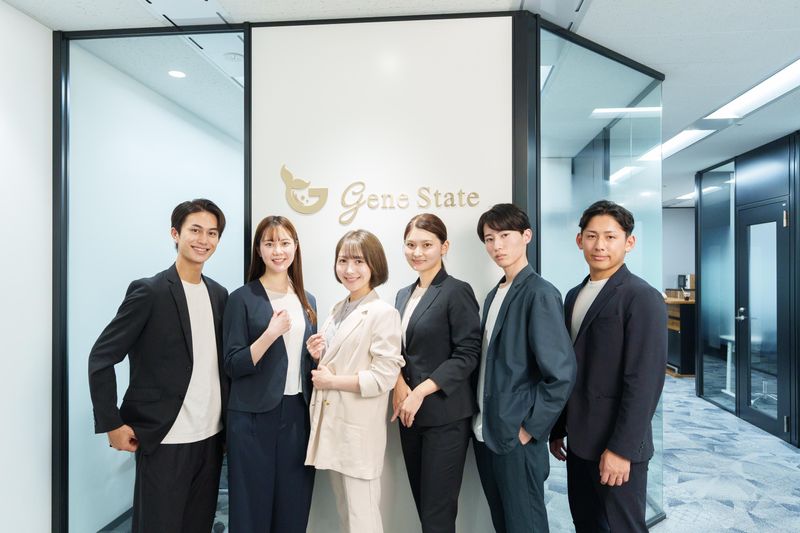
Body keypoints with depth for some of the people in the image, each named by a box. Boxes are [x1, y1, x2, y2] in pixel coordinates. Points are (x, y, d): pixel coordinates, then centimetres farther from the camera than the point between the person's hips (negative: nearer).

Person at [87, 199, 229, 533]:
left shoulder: (219, 294, 7)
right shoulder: (150, 292, -11)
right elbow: (101, 358, -9)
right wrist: (112, 424, -10)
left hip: (210, 437, 6)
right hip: (164, 440, -5)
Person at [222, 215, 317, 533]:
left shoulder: (306, 300, 10)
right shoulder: (243, 298, -6)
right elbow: (233, 365, -10)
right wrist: (271, 333, -23)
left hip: (298, 414, 5)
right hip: (255, 417, -4)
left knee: (295, 506, 12)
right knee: (253, 505, 8)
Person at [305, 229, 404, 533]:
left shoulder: (383, 313, -14)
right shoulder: (338, 309, 11)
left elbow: (384, 376, -19)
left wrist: (331, 381, -14)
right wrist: (319, 357, 0)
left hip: (360, 429, -8)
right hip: (333, 422, 8)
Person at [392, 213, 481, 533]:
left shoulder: (457, 291, -9)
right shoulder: (404, 295, 12)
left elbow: (467, 354, -14)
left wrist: (421, 392, -17)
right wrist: (399, 381, -4)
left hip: (445, 415, -6)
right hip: (410, 414, 7)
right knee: (422, 504, 15)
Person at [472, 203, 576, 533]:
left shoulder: (540, 294, -14)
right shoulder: (494, 295, 8)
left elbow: (562, 374, -18)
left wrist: (529, 429, -14)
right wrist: (481, 420, 7)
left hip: (516, 438, -7)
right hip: (485, 433, 7)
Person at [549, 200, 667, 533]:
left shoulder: (642, 298, -13)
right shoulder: (575, 295, 9)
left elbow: (645, 381, -17)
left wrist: (621, 448, -18)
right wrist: (559, 429, 13)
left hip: (616, 447, -6)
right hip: (579, 441, 7)